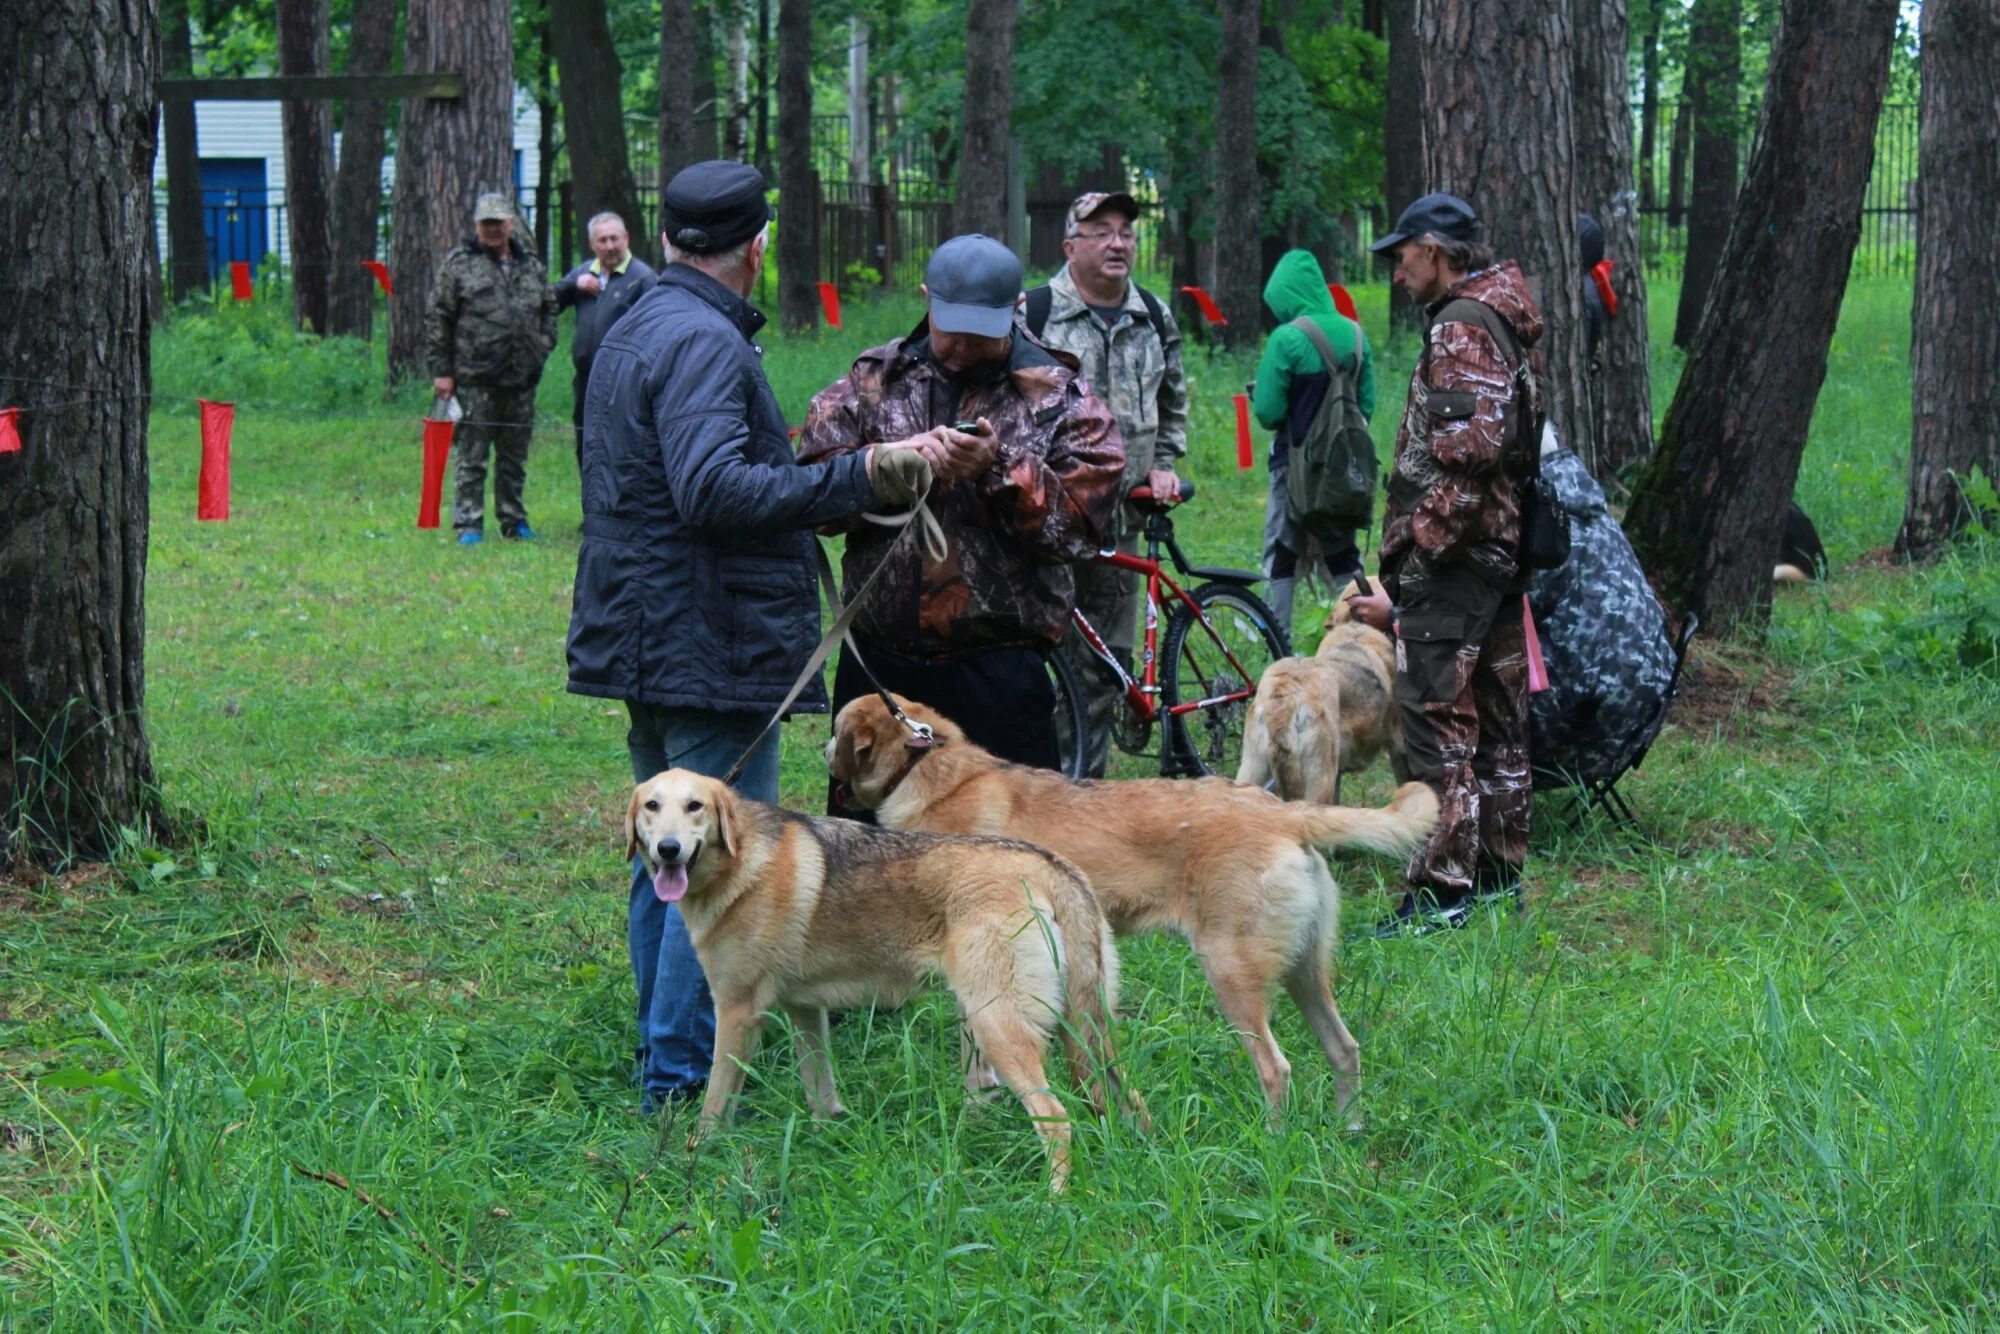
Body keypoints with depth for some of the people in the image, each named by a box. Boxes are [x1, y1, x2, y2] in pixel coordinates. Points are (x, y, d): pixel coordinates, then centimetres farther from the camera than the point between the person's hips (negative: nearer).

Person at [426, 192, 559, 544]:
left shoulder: (531, 266, 13)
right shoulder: (459, 263, 0)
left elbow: (549, 309, 24)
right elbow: (439, 320, -1)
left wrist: (543, 346, 7)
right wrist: (441, 370, -6)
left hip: (521, 380, 4)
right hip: (475, 379, -4)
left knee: (515, 457, 11)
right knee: (471, 456, -2)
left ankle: (514, 520, 21)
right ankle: (468, 525, 2)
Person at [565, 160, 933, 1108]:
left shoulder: (630, 334, 15)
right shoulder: (705, 342, -17)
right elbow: (716, 491, -29)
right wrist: (857, 480, -31)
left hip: (642, 637, 10)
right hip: (714, 647, -10)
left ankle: (665, 1053, 25)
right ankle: (681, 1072, -5)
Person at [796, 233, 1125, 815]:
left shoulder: (1062, 399, 3)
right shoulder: (871, 381, 10)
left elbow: (1082, 522, -5)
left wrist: (1001, 470, -19)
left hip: (998, 673, -3)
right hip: (877, 663, 3)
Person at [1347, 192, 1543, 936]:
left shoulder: (1461, 329, -14)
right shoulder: (1506, 324, 18)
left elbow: (1468, 456, -23)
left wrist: (1418, 551, -20)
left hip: (1453, 560, -10)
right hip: (1503, 552, 10)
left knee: (1437, 720, -9)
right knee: (1497, 717, 14)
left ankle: (1441, 889, -11)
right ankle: (1499, 872, 21)